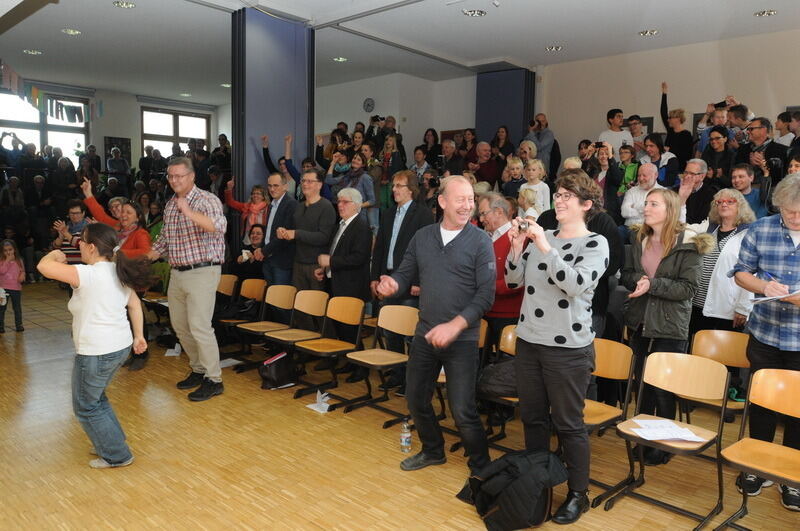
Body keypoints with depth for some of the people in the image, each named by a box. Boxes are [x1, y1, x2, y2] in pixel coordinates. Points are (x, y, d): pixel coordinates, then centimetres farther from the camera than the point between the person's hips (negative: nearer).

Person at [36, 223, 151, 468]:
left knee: (86, 407, 11)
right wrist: (139, 336, 19)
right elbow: (135, 304, 11)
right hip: (121, 347, 9)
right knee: (95, 397, 28)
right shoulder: (119, 272, 4)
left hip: (96, 353, -9)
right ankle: (111, 442, 39)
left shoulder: (88, 275, -22)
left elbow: (44, 266, -24)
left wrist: (54, 255, -1)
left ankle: (117, 456, 20)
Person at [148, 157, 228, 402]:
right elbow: (164, 239, 23)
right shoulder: (170, 205, 14)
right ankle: (199, 369, 29)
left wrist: (189, 212, -40)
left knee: (199, 325, -11)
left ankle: (214, 380, -1)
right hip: (177, 272, 8)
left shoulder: (207, 200, -10)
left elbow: (219, 226, -29)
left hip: (202, 271, -8)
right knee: (179, 325, 14)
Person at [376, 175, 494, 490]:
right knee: (415, 398, 16)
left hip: (462, 338, -5)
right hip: (425, 334, 5)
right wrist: (392, 283, -16)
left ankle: (480, 468, 20)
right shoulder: (422, 237, 5)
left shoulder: (480, 242, -8)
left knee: (462, 410, -5)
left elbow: (486, 294, -13)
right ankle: (433, 450, 42)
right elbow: (406, 274, 8)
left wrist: (455, 325, -23)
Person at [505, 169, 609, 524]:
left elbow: (577, 284, -22)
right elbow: (514, 281, 6)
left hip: (568, 347, -5)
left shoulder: (595, 243, -5)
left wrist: (545, 248, -24)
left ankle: (578, 494, 22)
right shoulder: (540, 237, 7)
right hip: (528, 340, 5)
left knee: (568, 424, 4)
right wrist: (517, 247, -8)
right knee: (532, 418, 16)